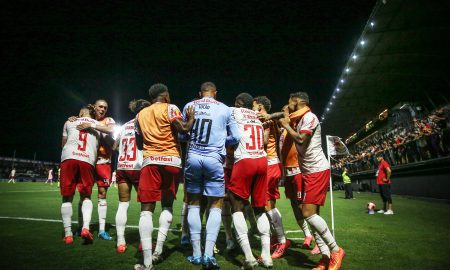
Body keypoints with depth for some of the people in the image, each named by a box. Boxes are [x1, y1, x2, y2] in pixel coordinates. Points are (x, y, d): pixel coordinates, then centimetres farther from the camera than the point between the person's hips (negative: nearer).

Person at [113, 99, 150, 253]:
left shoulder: (125, 126, 16)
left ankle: (120, 242, 7)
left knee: (123, 204, 8)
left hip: (122, 167, 6)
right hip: (137, 167, -5)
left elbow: (115, 146, 24)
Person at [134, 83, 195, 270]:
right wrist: (191, 118, 7)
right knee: (167, 205, 16)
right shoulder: (170, 109, 3)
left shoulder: (140, 115, 17)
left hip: (150, 161, 2)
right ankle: (158, 251, 12)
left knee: (147, 208, 0)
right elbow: (184, 129, -11)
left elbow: (140, 144, 20)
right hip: (172, 161, -1)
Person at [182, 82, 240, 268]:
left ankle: (196, 254, 15)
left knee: (193, 204, 12)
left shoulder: (189, 106, 8)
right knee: (215, 206, 7)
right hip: (213, 160, -1)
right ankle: (208, 254, -2)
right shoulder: (224, 109, 5)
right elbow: (235, 137, 8)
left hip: (193, 158, 2)